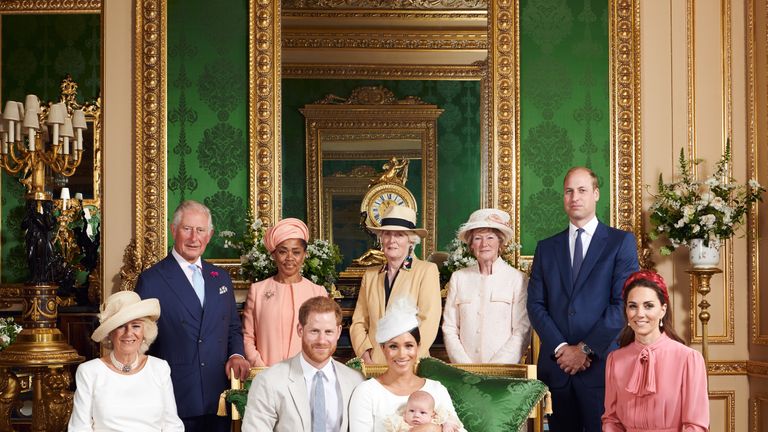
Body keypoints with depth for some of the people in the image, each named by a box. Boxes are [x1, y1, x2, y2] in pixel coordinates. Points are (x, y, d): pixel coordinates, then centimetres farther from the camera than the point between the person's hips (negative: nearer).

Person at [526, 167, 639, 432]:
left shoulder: (621, 242, 3)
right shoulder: (546, 248, 13)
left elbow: (622, 303, -6)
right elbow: (536, 305, 6)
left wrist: (585, 349, -10)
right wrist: (561, 348, -8)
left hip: (601, 364, -3)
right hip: (555, 364, 3)